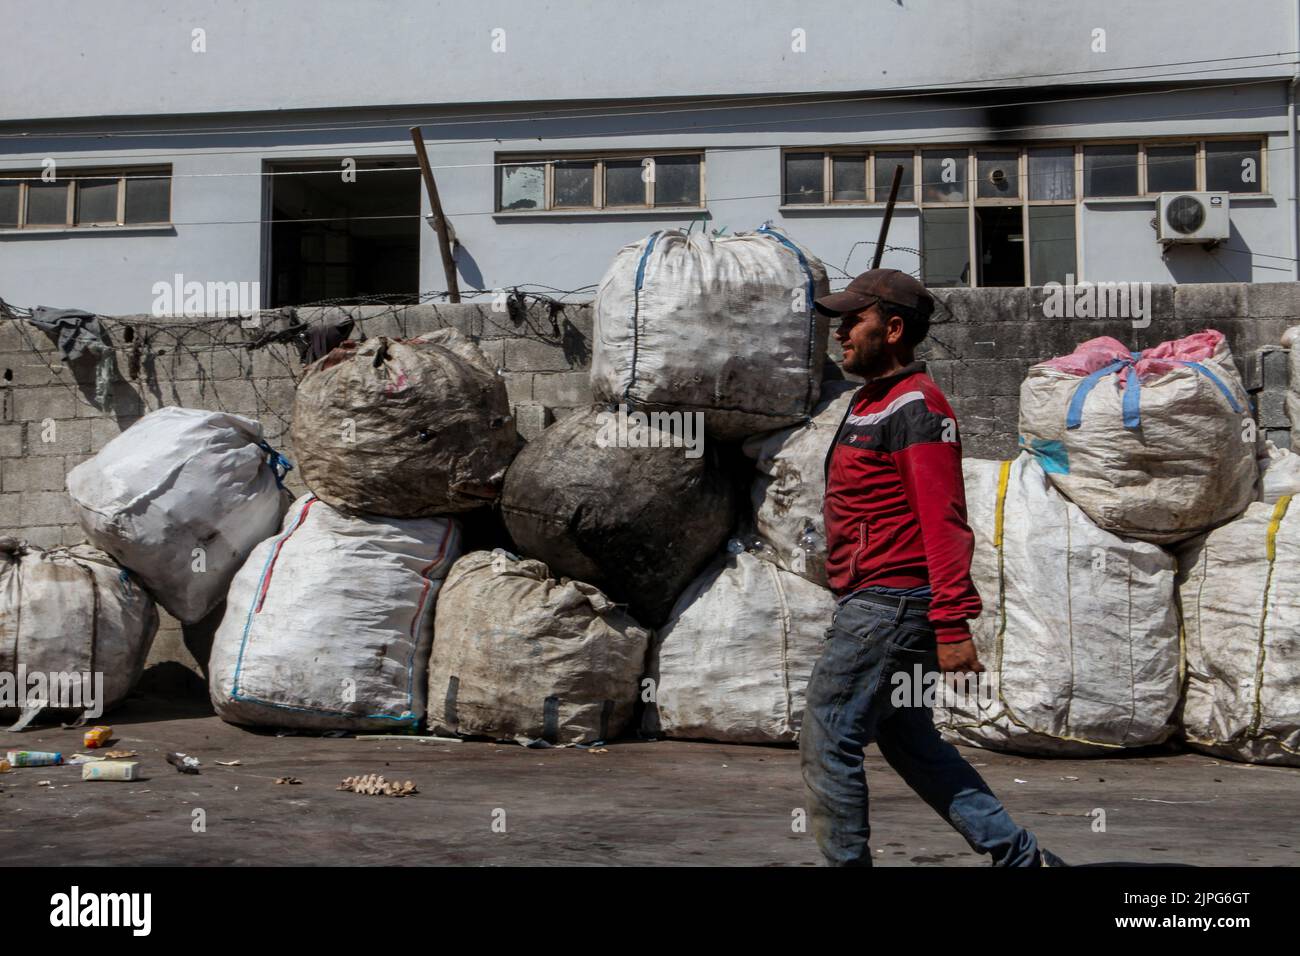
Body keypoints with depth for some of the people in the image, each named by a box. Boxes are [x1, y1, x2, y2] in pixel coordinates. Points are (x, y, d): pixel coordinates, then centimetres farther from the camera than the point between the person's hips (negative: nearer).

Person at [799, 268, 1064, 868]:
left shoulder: (913, 407, -14)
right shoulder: (871, 402, 17)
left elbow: (944, 522, -21)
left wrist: (953, 624, -25)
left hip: (888, 607, -11)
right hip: (878, 606, 11)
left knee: (826, 743, -4)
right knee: (910, 744, 16)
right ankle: (1019, 855, 21)